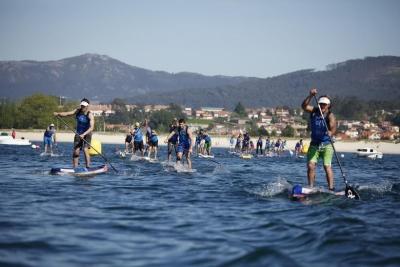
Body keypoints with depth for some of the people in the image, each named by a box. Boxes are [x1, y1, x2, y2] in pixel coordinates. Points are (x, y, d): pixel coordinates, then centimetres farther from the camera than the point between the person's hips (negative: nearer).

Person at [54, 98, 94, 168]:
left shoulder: (90, 115, -16)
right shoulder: (78, 111, 0)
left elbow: (91, 127, -27)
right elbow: (67, 113, -5)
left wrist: (84, 134, -39)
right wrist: (58, 114, -22)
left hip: (87, 134, -4)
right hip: (78, 134, 4)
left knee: (85, 149, -20)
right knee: (76, 151, -4)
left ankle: (88, 167, -17)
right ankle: (75, 168, 0)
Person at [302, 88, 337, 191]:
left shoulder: (330, 115, -9)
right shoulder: (314, 111, 3)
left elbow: (333, 127, -23)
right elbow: (304, 106, -14)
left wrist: (331, 133, -45)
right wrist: (310, 96, -26)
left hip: (326, 145, -3)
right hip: (314, 144, 3)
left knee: (327, 166, -13)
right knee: (310, 165, -7)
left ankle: (331, 188, -13)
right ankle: (311, 187, 0)